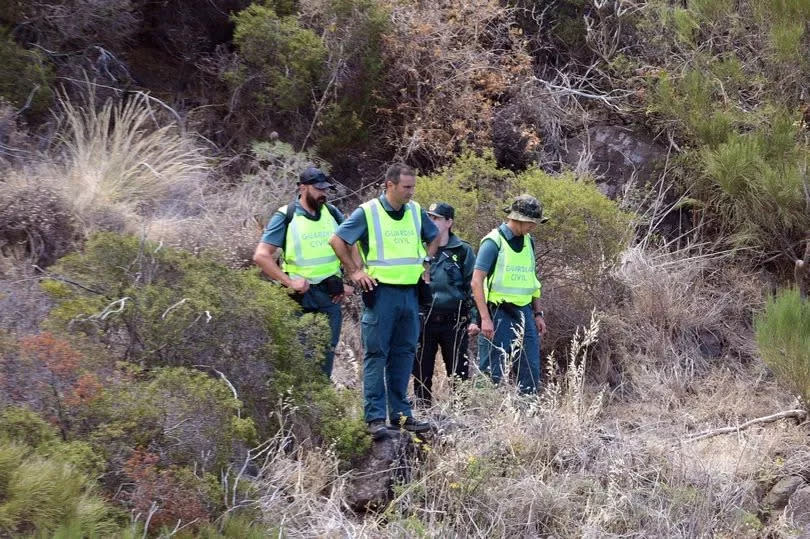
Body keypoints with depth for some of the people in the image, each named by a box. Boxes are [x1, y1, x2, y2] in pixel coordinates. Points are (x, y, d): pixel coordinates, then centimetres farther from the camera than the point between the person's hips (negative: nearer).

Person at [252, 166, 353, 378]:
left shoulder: (332, 213, 8)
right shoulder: (286, 216, -6)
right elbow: (261, 256, -11)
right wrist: (289, 282, -18)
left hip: (330, 296, 4)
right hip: (300, 295, -4)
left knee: (326, 354, 7)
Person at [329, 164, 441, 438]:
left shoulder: (416, 212, 9)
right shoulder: (367, 212, -7)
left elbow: (434, 237, 28)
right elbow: (337, 240, -5)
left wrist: (426, 263, 16)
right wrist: (354, 271, -6)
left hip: (409, 292, 5)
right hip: (381, 291, -5)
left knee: (404, 353, 9)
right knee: (376, 354, -4)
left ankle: (400, 412, 15)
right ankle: (376, 417, -4)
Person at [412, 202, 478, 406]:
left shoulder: (462, 251, 1)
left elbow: (473, 286, 1)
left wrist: (474, 319, -7)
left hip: (454, 321, -2)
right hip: (424, 320, 3)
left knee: (458, 371, -1)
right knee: (422, 370, 6)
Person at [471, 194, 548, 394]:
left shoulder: (528, 241, 12)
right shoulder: (494, 241, -10)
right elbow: (477, 282, -14)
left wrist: (537, 314, 18)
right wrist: (485, 318, -20)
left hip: (524, 313, 7)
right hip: (499, 314, -7)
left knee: (531, 371, 6)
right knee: (492, 372, -4)